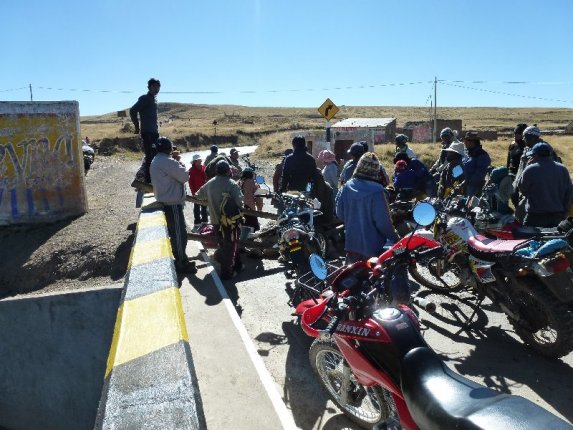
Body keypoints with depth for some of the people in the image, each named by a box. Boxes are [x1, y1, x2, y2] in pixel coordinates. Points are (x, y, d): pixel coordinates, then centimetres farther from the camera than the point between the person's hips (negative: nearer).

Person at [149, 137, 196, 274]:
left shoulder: (156, 161, 13)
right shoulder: (167, 162, -20)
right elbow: (185, 176, -18)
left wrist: (177, 165, 6)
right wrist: (181, 166, -1)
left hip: (165, 202, 11)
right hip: (172, 203, -11)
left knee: (174, 232, 18)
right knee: (180, 233, -2)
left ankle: (181, 259, 29)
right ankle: (181, 264, 6)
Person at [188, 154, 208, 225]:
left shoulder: (203, 168, 1)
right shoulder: (192, 170, -11)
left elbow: (206, 178, 8)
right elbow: (191, 182, -11)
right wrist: (193, 192, -14)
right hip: (196, 191, -4)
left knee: (204, 206, 15)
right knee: (197, 206, 6)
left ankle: (204, 219, 28)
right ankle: (197, 221, 14)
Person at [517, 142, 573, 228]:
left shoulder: (530, 170, -11)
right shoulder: (562, 169, 6)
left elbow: (521, 187, 1)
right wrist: (564, 210, 17)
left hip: (536, 215, -5)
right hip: (558, 215, 5)